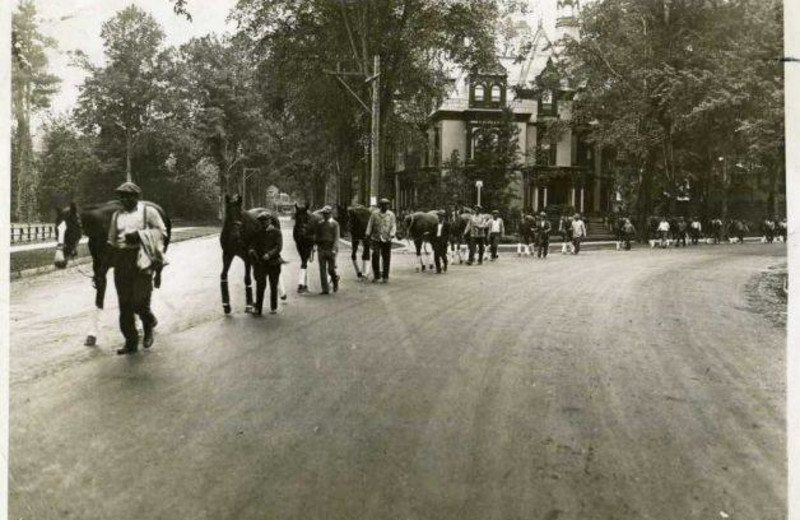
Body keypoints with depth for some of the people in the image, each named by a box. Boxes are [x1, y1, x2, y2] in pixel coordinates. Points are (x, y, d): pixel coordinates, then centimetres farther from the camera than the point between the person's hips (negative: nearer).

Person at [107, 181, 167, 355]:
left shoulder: (149, 212, 1)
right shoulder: (116, 215, 15)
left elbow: (162, 231, -3)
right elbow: (112, 239, 21)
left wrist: (139, 235, -14)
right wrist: (111, 257, 10)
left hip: (142, 258, -5)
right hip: (121, 261, 5)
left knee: (139, 300, -8)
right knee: (124, 303, 4)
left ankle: (149, 323, 25)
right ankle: (131, 341, 12)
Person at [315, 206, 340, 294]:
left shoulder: (334, 224, 0)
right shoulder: (319, 224, 11)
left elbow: (336, 237, -8)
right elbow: (316, 236, 17)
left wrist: (334, 249, -18)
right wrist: (315, 240, -4)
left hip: (331, 250, -3)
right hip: (321, 249, 3)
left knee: (331, 270, -1)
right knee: (322, 270, -1)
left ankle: (335, 279, 32)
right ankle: (325, 289, 3)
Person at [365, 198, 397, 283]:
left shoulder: (391, 214, 2)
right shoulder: (374, 214, 2)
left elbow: (393, 226, -1)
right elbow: (370, 225, 7)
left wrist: (392, 235, -17)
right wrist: (368, 235, 1)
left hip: (386, 240, 0)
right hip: (376, 238, 0)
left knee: (386, 258, 2)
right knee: (375, 256, -9)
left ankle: (385, 277, 13)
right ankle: (376, 275, 7)